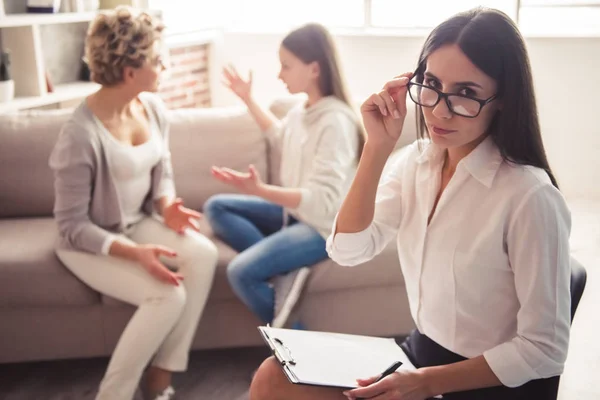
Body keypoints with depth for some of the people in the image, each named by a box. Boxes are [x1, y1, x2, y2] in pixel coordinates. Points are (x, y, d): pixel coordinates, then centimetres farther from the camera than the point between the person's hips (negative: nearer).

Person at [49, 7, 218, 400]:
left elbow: (162, 175, 9)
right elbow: (72, 226, -21)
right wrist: (135, 253, -31)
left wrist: (168, 207, -13)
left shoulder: (153, 108, -4)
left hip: (139, 222, 7)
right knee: (170, 294, -26)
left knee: (204, 254, -20)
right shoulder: (81, 135, -27)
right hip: (91, 243, -7)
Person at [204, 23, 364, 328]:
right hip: (295, 212, 10)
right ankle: (286, 272, -11)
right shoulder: (302, 109, 3)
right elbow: (282, 139, 28)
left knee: (241, 272, -24)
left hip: (322, 227, -10)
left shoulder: (335, 122, -25)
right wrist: (249, 100, 27)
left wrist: (261, 190, -42)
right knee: (216, 207, 3)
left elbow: (323, 201, -32)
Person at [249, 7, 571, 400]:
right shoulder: (418, 159, -3)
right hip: (421, 354, 6)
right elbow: (347, 249, -11)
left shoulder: (529, 197, -23)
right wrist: (378, 147, -19)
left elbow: (544, 350, -18)